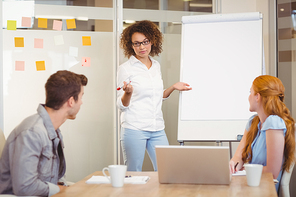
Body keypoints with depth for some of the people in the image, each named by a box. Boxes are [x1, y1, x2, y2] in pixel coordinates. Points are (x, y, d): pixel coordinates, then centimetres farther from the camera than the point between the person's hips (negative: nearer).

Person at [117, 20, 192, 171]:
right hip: (134, 129, -5)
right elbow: (122, 105, -4)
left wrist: (173, 88, 12)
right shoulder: (125, 68, -3)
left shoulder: (156, 66, 13)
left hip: (157, 130, 5)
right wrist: (128, 92, -23)